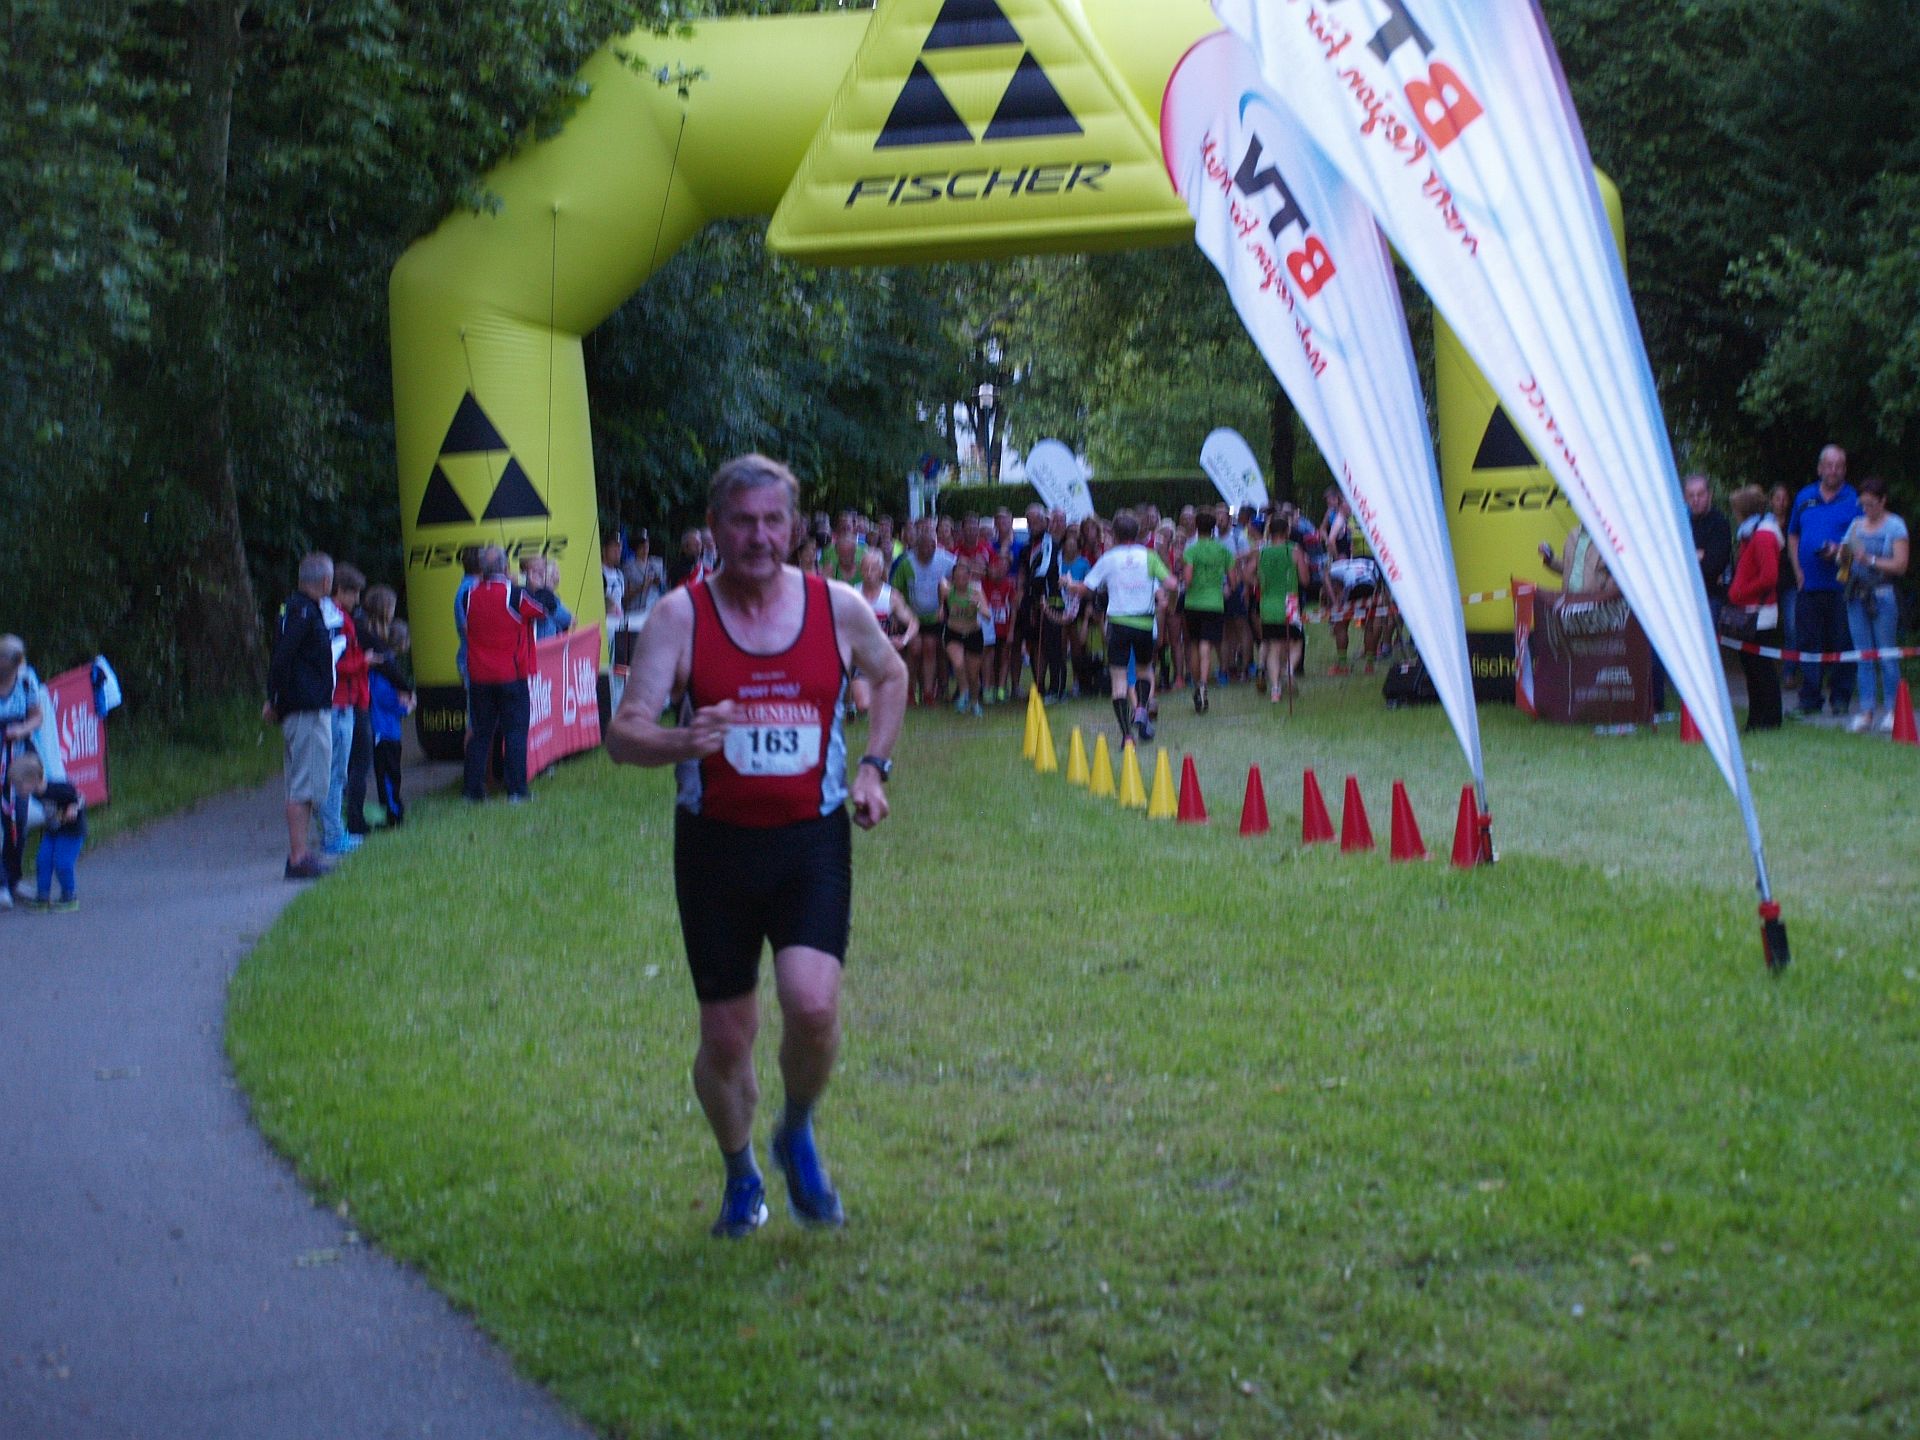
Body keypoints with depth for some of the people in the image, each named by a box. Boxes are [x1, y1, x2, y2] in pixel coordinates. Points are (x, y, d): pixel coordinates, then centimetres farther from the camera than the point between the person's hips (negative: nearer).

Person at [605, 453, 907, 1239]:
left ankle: (797, 1135, 11)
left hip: (812, 840, 0)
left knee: (812, 1005, -20)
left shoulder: (839, 607, -1)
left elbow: (891, 677, 20)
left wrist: (872, 767, 7)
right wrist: (680, 741, -33)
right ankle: (740, 1174, 33)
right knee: (726, 1036, 6)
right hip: (715, 842, 0)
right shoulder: (679, 616, -7)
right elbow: (622, 735, -12)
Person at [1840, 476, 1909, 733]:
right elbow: (1845, 559, 15)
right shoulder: (1856, 525, 14)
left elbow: (1900, 565, -9)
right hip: (1857, 595, 5)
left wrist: (1870, 560, -16)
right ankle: (1866, 710, 6)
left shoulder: (1895, 526, -1)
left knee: (1886, 654, -3)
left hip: (1883, 595, -5)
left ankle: (1892, 710, 4)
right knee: (1864, 656, 4)